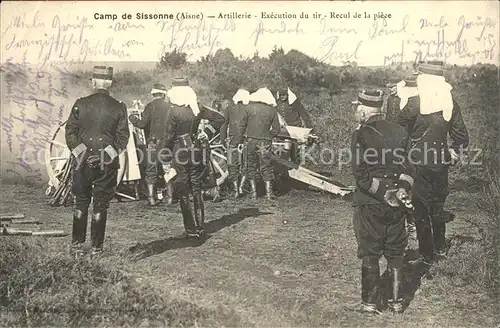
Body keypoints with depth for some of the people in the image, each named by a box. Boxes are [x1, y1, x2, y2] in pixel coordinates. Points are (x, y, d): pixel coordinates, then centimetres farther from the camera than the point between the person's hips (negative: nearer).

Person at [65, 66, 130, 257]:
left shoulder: (80, 104, -2)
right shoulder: (118, 107, -4)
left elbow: (70, 131, -2)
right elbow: (123, 136, -4)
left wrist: (78, 152, 1)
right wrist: (111, 154, 0)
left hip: (83, 161, 1)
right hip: (107, 164, -1)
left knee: (81, 203, 14)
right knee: (100, 205, 7)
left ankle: (77, 245, 18)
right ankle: (96, 247, 10)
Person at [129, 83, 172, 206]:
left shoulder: (150, 106, -5)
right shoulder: (169, 107, 2)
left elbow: (142, 124, -9)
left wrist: (132, 118, 8)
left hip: (154, 142, -2)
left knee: (151, 171, 5)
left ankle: (151, 198, 2)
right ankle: (169, 197, 10)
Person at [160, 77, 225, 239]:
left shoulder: (174, 111, -13)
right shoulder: (197, 108, 2)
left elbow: (168, 136, -12)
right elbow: (219, 118, 9)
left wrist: (166, 160, -6)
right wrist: (207, 133, 11)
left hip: (180, 153, -5)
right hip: (196, 151, 5)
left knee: (183, 194, 4)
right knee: (197, 191, 12)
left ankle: (191, 230, 6)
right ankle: (200, 228, 15)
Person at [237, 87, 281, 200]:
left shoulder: (249, 107, 0)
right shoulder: (272, 110, -1)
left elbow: (242, 126, 1)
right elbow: (276, 129, 0)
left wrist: (239, 141, 8)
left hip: (251, 140, 0)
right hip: (265, 142, 0)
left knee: (251, 166, 11)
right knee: (266, 166, 6)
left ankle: (254, 192, 11)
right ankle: (269, 192, 3)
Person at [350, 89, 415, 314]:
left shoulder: (361, 135, -13)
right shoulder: (399, 132, 4)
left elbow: (361, 174, -17)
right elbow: (407, 166, 3)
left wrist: (384, 193, -13)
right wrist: (403, 188, -7)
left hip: (370, 204, -5)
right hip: (396, 205, 5)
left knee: (370, 254, 7)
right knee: (395, 252, 14)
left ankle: (370, 303, 13)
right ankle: (396, 301, 21)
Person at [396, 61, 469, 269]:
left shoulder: (415, 103, -17)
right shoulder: (451, 103, -1)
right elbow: (462, 138, 3)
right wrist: (452, 155, 17)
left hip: (419, 164, -5)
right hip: (441, 165, 5)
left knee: (421, 211, 6)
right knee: (437, 207, 23)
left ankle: (427, 258, 13)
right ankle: (440, 248, 39)